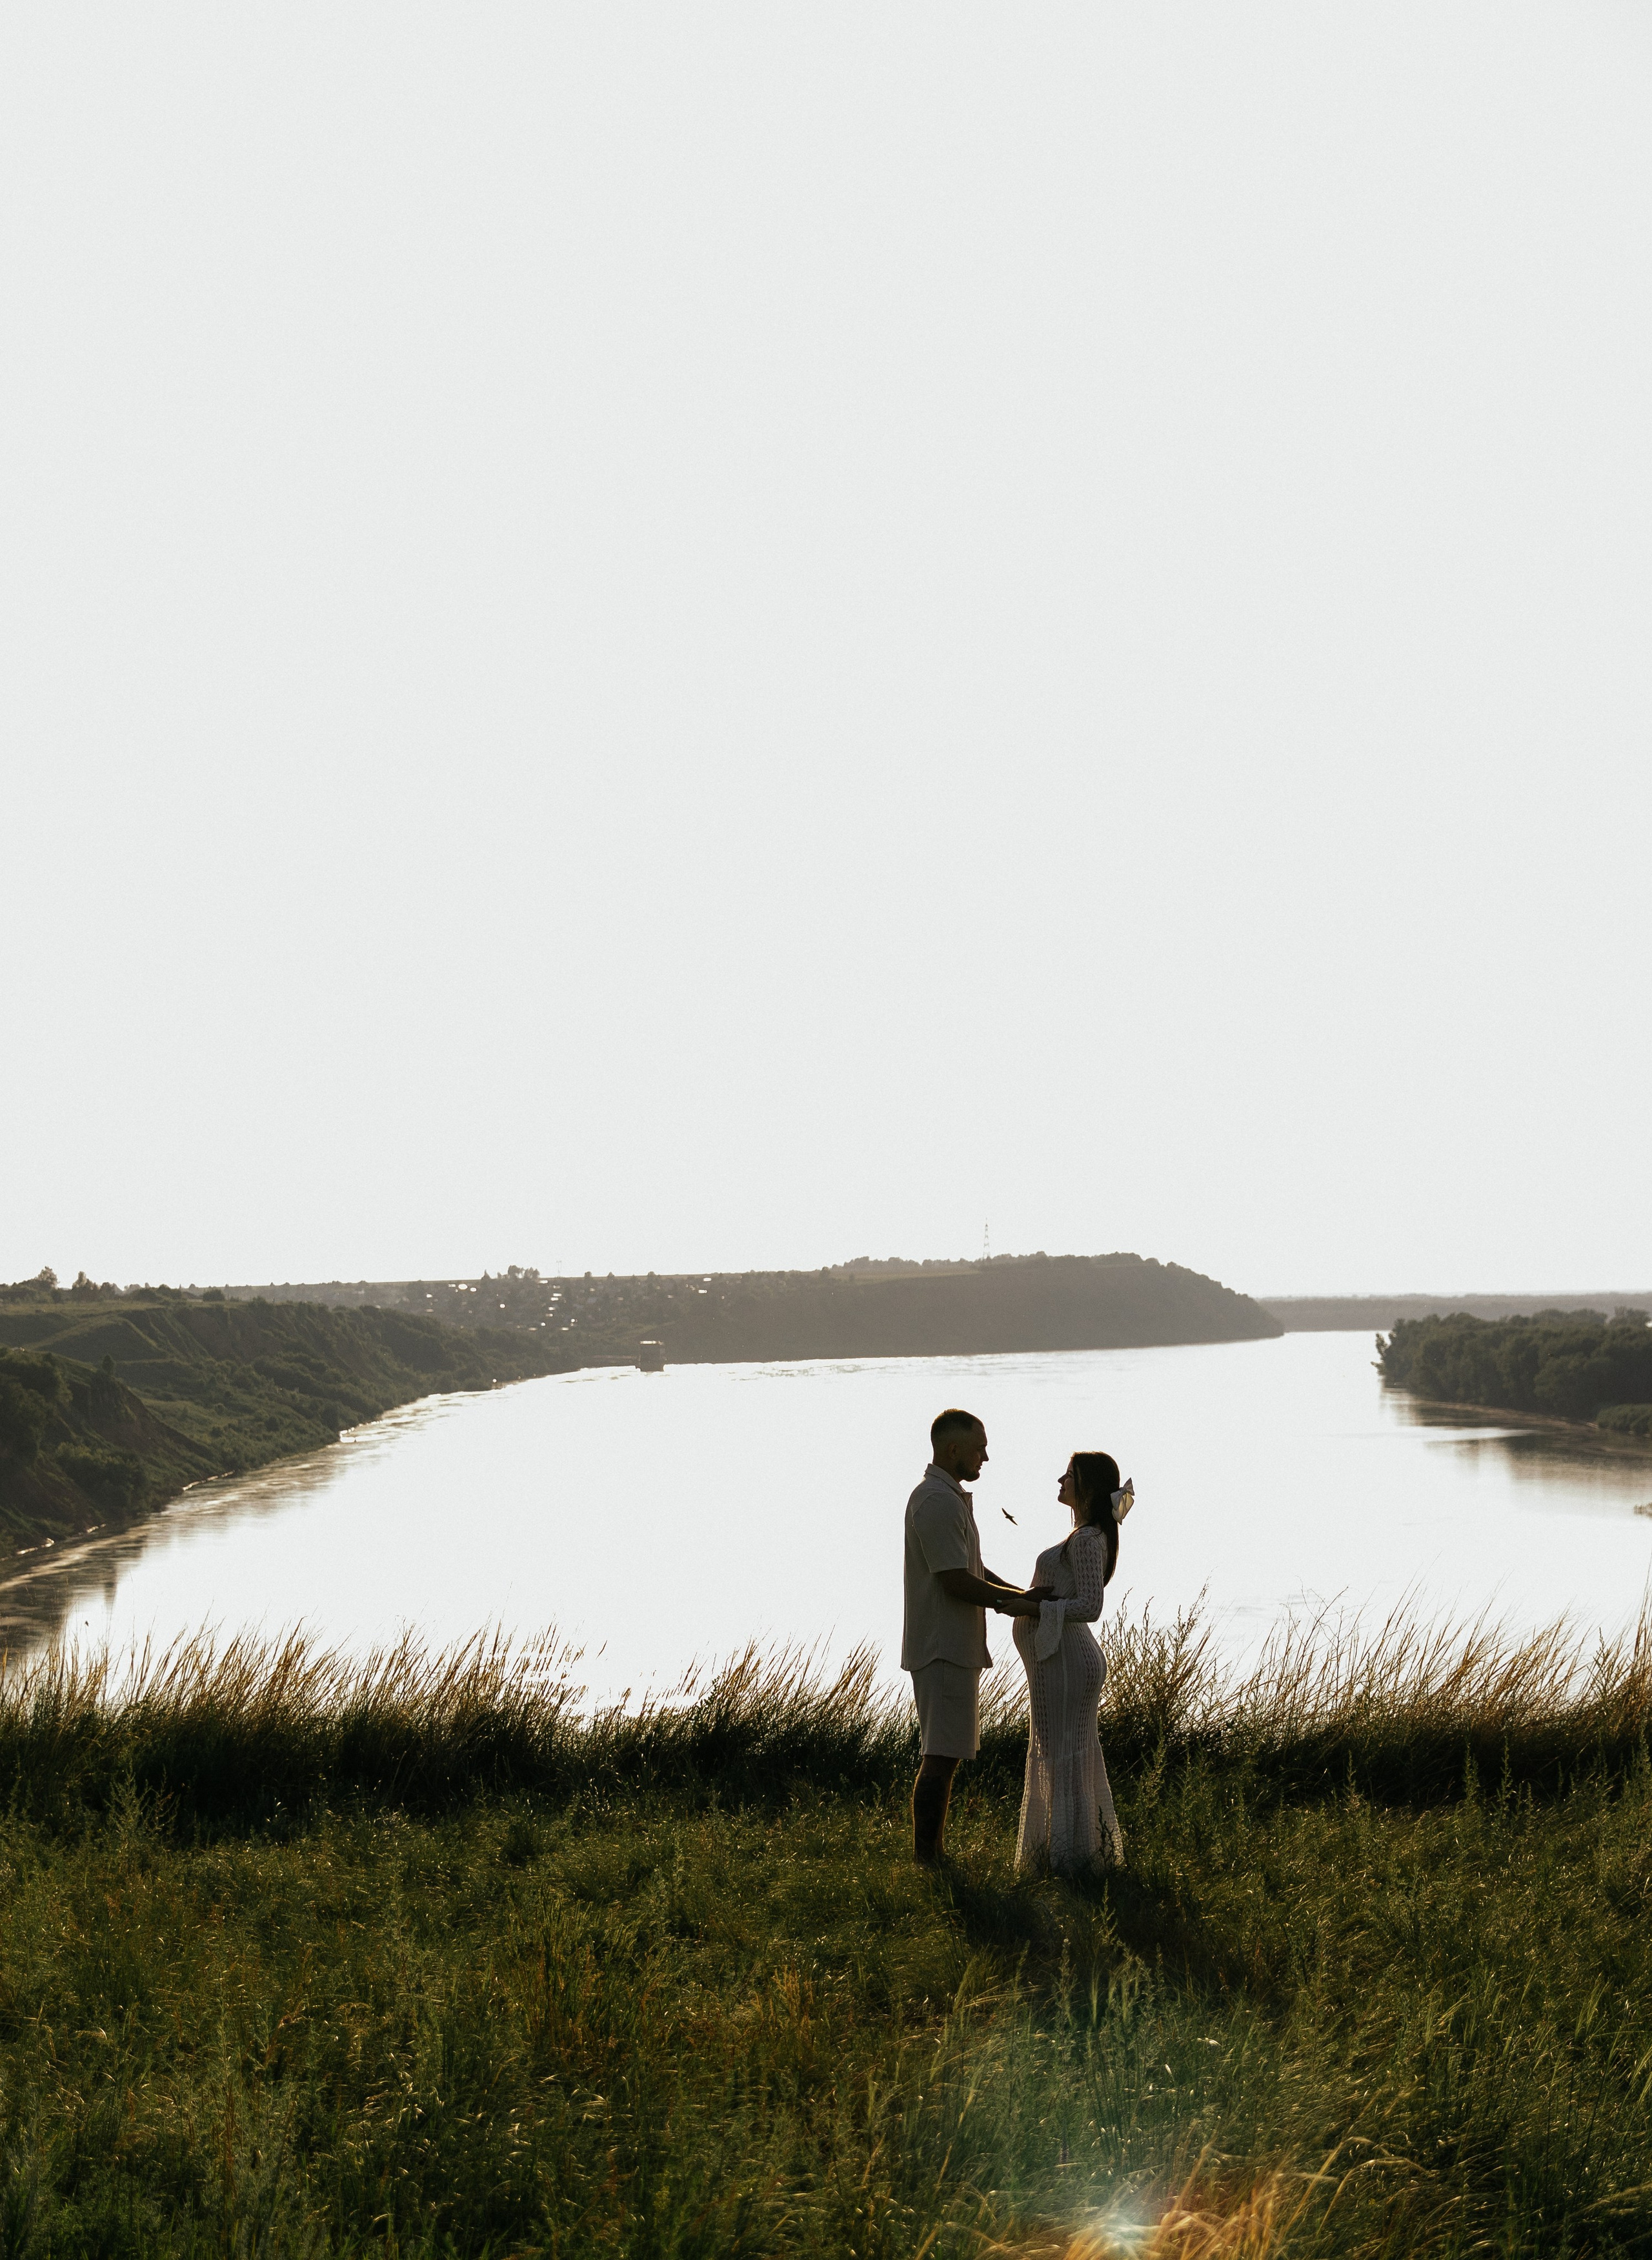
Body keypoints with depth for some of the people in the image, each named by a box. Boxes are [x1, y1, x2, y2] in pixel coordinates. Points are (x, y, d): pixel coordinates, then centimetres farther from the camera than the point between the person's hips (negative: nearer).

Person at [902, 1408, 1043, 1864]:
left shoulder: (951, 1497, 18)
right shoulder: (937, 1502, -18)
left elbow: (971, 1569, 22)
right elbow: (957, 1582, -21)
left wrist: (1022, 1595, 12)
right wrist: (1011, 1603, -10)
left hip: (954, 1647, 11)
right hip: (944, 1649, -11)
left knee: (944, 1754, 13)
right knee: (941, 1757, -9)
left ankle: (933, 1856, 18)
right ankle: (926, 1861, -6)